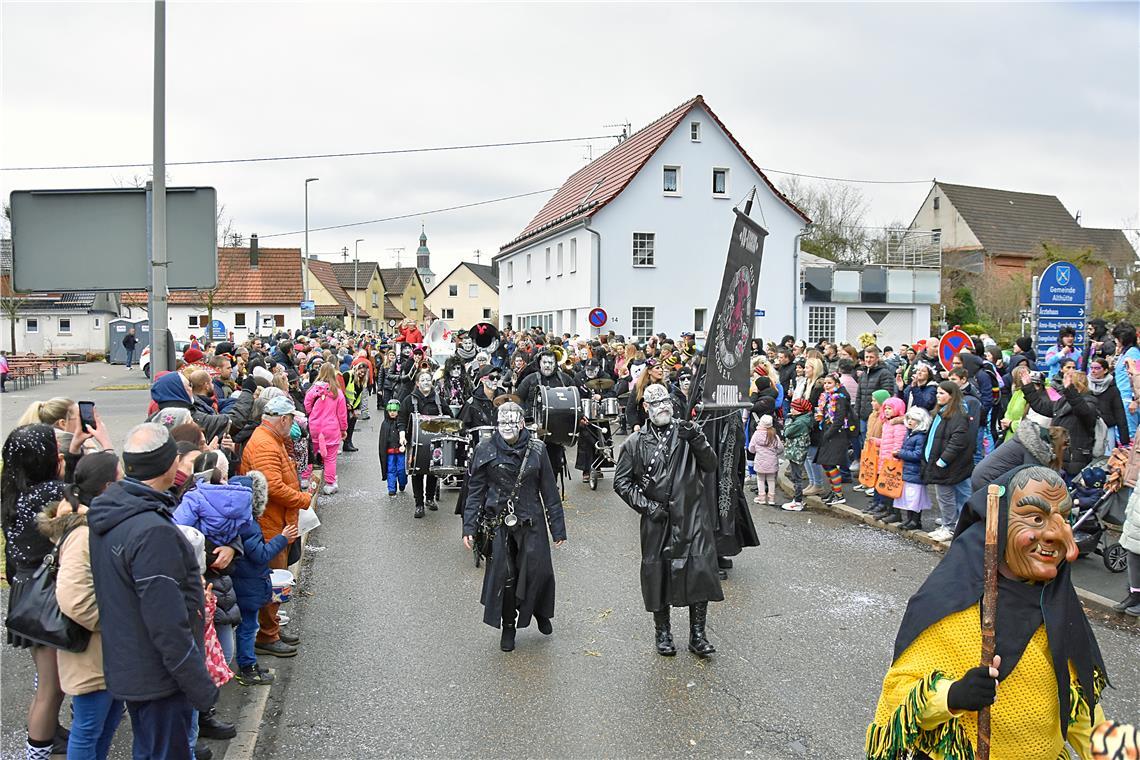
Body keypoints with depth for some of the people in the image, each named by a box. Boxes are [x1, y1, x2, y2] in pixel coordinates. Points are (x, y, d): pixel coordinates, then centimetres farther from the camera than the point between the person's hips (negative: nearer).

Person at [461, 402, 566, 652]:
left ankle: (540, 612, 29)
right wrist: (469, 528, -3)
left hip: (531, 522, 0)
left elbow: (550, 491, 1)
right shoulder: (485, 451, -3)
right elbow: (475, 491, 2)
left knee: (537, 570, -3)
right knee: (503, 575, 4)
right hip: (498, 523, 0)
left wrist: (558, 528, 2)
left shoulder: (537, 450, -4)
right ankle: (508, 626, 25)